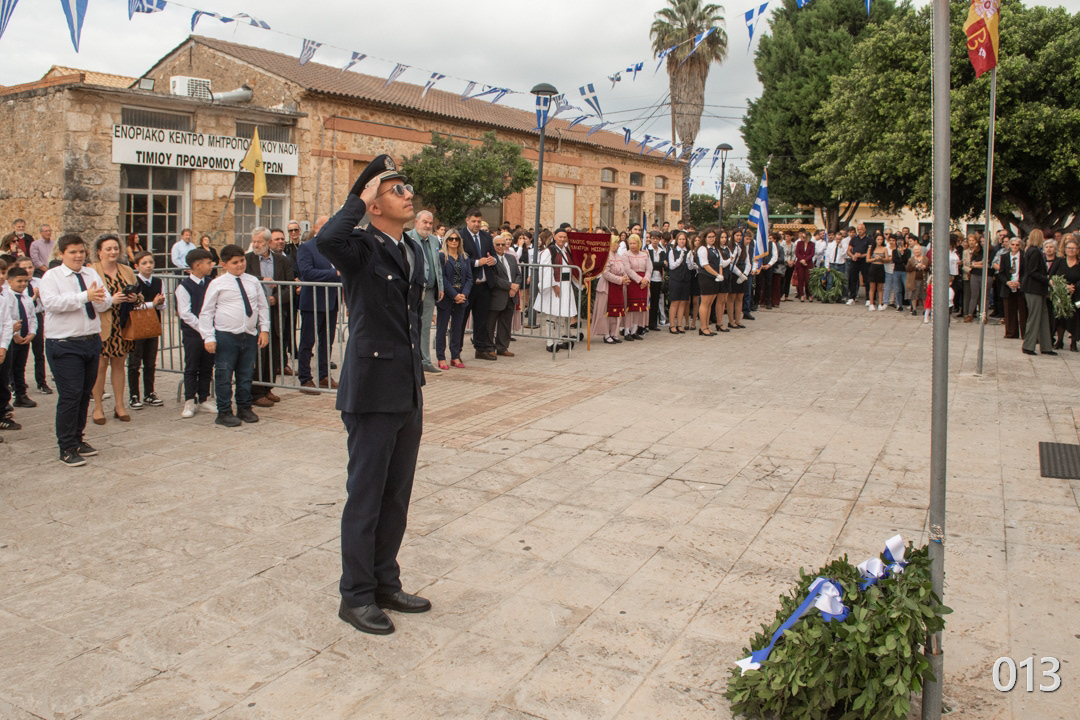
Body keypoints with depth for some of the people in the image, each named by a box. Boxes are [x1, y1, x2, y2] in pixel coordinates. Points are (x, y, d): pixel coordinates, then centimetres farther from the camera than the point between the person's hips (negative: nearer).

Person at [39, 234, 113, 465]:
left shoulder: (92, 274, 10)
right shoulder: (51, 277, -3)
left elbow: (105, 304, 2)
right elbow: (51, 302, -21)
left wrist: (100, 298, -22)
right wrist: (85, 296, -27)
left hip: (92, 340, 5)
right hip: (64, 344, -5)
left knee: (85, 394, 13)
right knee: (70, 395, -8)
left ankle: (77, 438, 28)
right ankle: (67, 448, 1)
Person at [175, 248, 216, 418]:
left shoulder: (209, 284, 6)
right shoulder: (184, 286, -10)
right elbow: (185, 314, -14)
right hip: (192, 333, -5)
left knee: (207, 367, 10)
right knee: (191, 368, 3)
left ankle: (204, 400, 20)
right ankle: (190, 402, 12)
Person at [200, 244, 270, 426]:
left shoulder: (253, 282, 7)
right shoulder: (217, 284, -4)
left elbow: (263, 306, 13)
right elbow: (206, 312, -3)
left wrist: (264, 329, 5)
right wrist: (208, 337, -8)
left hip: (250, 335, 4)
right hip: (226, 335, -4)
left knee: (246, 374, 13)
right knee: (224, 376, 1)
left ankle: (244, 408, 27)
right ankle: (224, 413, 12)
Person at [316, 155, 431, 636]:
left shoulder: (413, 251, 14)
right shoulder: (362, 247, -11)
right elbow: (327, 240, -36)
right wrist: (358, 200, -20)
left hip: (408, 393, 8)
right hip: (372, 392, -8)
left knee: (396, 496, 16)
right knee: (366, 497, 2)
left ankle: (386, 584, 30)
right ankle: (356, 596, 17)